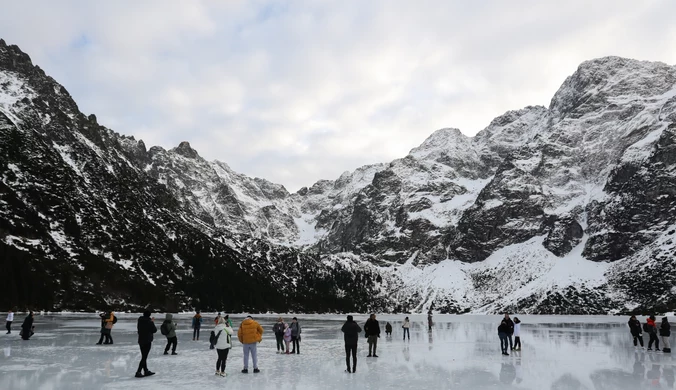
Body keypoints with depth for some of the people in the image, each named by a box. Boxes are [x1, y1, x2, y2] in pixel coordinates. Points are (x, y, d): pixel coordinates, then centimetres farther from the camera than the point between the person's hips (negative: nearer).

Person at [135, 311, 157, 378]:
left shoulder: (140, 321, 3)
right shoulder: (149, 322, -16)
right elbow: (154, 330, -5)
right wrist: (153, 322, 7)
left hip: (141, 341, 7)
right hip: (147, 341, -7)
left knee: (144, 357, 16)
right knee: (144, 357, -3)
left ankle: (146, 371, 25)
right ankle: (138, 372, -8)